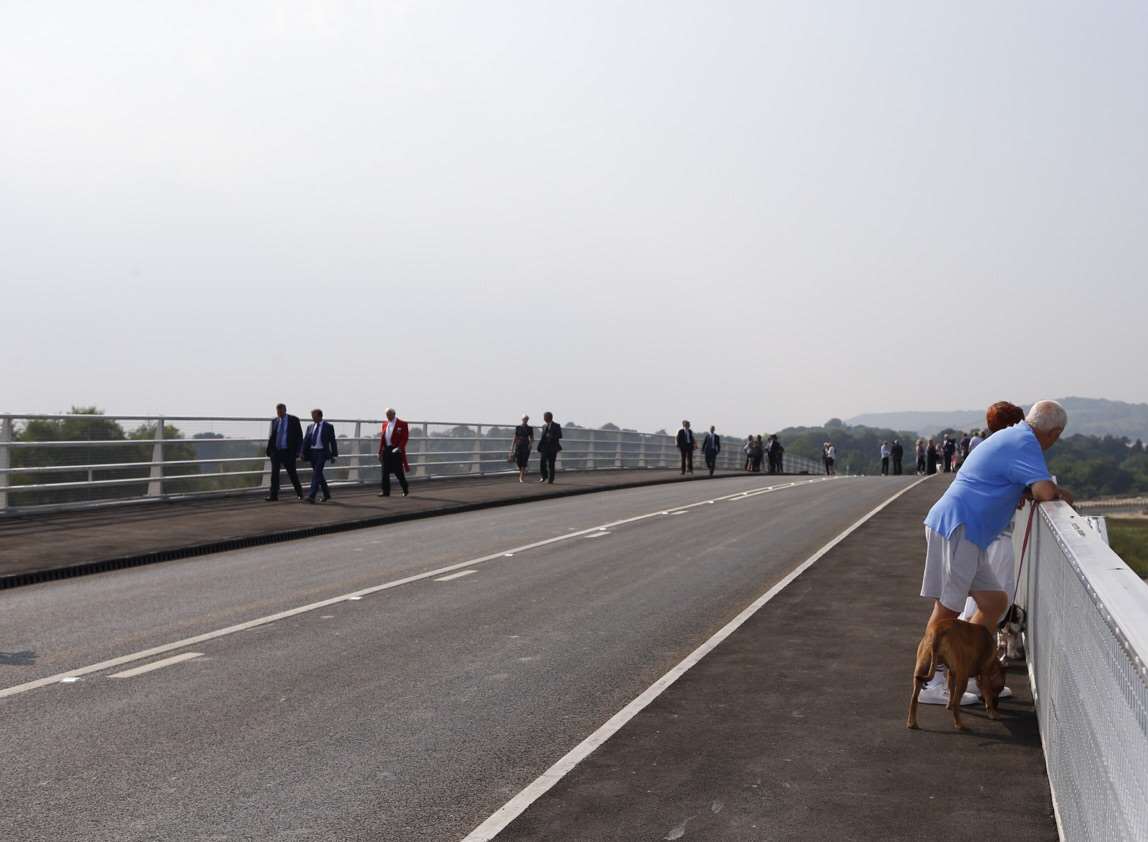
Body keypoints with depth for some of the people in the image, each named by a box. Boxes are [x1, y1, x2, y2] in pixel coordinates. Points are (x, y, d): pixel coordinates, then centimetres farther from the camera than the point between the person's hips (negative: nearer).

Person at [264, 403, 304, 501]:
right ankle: (273, 495, -1)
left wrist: (297, 451, -9)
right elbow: (271, 436, 13)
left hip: (288, 452, -3)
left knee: (292, 473, 5)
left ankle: (299, 493, 22)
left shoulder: (294, 420, -2)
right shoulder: (274, 421, 8)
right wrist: (269, 450, 4)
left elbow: (299, 436, -2)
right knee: (274, 473, -3)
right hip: (276, 451, 3)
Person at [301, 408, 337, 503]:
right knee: (318, 474, 12)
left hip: (322, 453, -6)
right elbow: (306, 440, 8)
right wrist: (302, 452, -3)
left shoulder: (328, 427, -2)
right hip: (312, 452, 6)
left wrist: (334, 455, -2)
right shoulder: (310, 427, 12)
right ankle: (326, 494, 27)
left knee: (316, 474, -15)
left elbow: (333, 442, 0)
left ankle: (311, 496, -20)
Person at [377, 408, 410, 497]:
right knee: (385, 471, 1)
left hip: (396, 450, -5)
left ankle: (405, 489, 15)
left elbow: (405, 437, -9)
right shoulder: (385, 424, 13)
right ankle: (385, 491, 6)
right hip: (386, 450, 5)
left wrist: (399, 448, -19)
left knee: (398, 471, -2)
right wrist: (380, 452, 9)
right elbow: (382, 438, 13)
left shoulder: (402, 424, -5)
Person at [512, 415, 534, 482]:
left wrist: (531, 444, -15)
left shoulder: (530, 428, 3)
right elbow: (515, 438, 7)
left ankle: (521, 478, -8)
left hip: (526, 446, -1)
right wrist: (512, 447, 3)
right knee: (518, 461, -1)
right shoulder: (518, 427, 6)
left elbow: (532, 439, 5)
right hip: (518, 446, 1)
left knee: (524, 462, -10)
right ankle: (523, 474, 25)